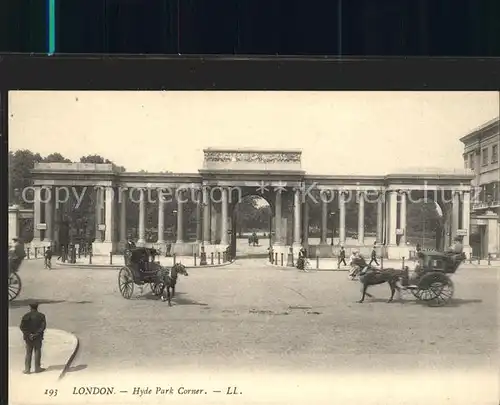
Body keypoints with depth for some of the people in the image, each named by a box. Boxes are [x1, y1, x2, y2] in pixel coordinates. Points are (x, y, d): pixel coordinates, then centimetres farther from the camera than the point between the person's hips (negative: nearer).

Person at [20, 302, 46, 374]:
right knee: (37, 352, 9)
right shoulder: (41, 316, -4)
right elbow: (43, 326, -14)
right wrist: (36, 334, -15)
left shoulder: (26, 316, -1)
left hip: (28, 337, 1)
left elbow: (22, 327, -8)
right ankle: (37, 368, 11)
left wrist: (28, 334, -9)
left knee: (28, 353, 8)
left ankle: (27, 369, 7)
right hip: (38, 337, -1)